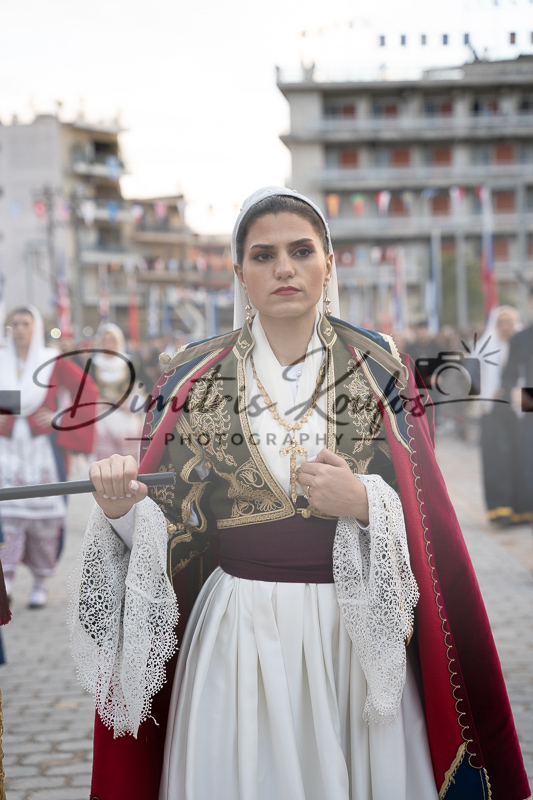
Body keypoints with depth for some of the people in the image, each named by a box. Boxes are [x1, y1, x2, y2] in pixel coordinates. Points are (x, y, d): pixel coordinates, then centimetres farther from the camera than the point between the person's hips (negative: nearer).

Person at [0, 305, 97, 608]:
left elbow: (88, 390, -2)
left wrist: (63, 418, -7)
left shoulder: (53, 362, -2)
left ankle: (41, 583, 13)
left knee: (42, 513, 0)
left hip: (43, 449, -2)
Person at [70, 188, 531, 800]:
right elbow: (173, 524, 0)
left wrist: (366, 505, -19)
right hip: (236, 640, 0)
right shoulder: (194, 379, 1)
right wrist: (122, 507, -20)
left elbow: (428, 520, -1)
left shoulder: (379, 370, 1)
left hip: (359, 636, 0)